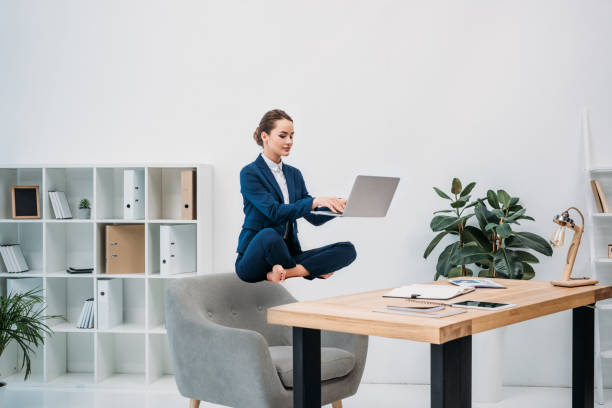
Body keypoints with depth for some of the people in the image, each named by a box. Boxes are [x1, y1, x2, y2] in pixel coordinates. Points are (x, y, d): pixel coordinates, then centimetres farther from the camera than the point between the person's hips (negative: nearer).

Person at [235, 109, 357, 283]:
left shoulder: (294, 174, 16)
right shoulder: (250, 173, -6)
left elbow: (314, 218, 9)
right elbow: (275, 212, -19)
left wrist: (338, 206, -10)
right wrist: (315, 201, -29)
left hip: (288, 253, 6)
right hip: (255, 256, -6)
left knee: (347, 249, -16)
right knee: (269, 235, -42)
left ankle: (287, 272, -28)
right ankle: (312, 270, -17)